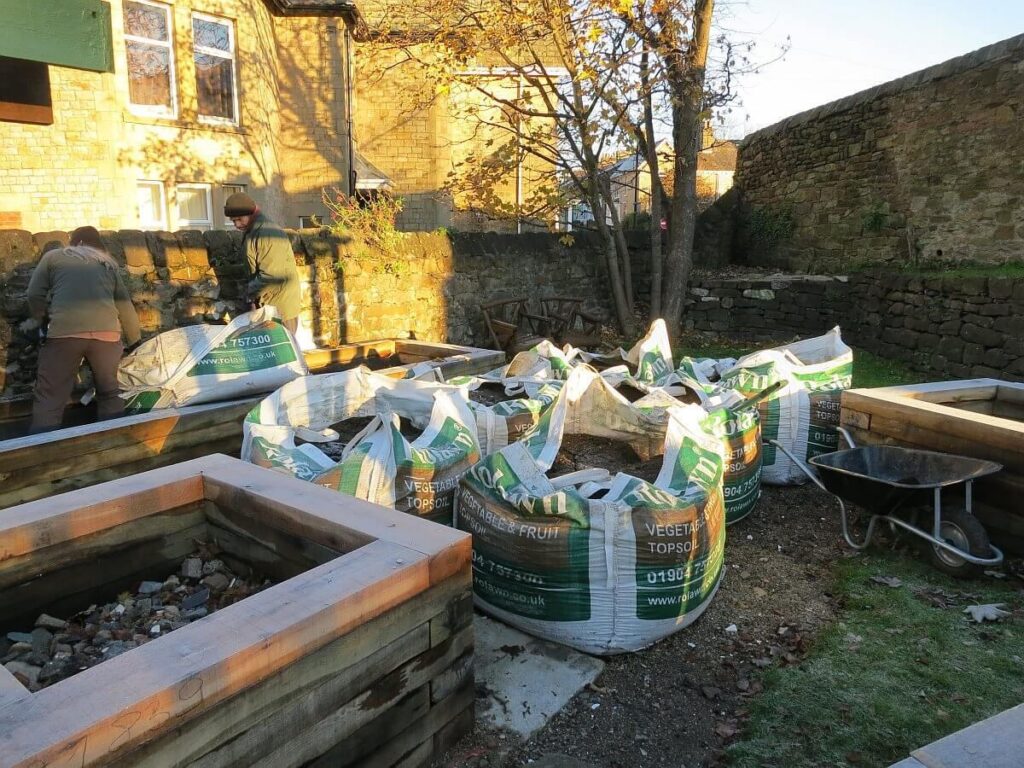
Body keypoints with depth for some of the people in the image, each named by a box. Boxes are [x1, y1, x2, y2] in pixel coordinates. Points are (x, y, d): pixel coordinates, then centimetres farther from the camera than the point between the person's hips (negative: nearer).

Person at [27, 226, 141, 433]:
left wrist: (43, 323, 25)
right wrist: (135, 340, 28)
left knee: (49, 400, 2)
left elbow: (35, 294, 10)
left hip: (64, 331, -2)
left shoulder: (54, 256, 19)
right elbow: (125, 305, 22)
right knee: (110, 393, 15)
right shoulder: (108, 262, 25)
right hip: (106, 331, 2)